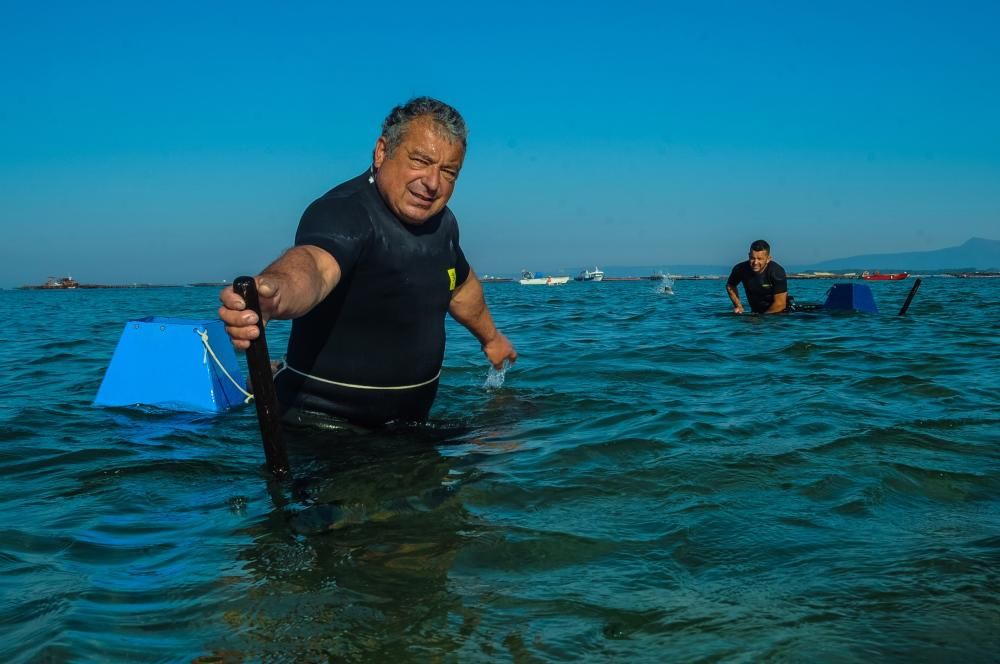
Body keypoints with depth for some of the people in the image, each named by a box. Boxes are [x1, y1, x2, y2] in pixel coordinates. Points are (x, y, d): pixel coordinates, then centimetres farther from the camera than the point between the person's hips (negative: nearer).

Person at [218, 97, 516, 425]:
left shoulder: (441, 221, 2)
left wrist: (490, 337, 37)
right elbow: (313, 263, -45)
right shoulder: (342, 212, -23)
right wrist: (277, 294, -67)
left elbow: (461, 284, 22)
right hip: (324, 419, -8)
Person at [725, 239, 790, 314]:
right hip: (756, 312, 3)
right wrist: (738, 306, 0)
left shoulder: (777, 272, -20)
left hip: (779, 314, -3)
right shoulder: (740, 269, -12)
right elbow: (730, 286, 11)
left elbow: (780, 304, -19)